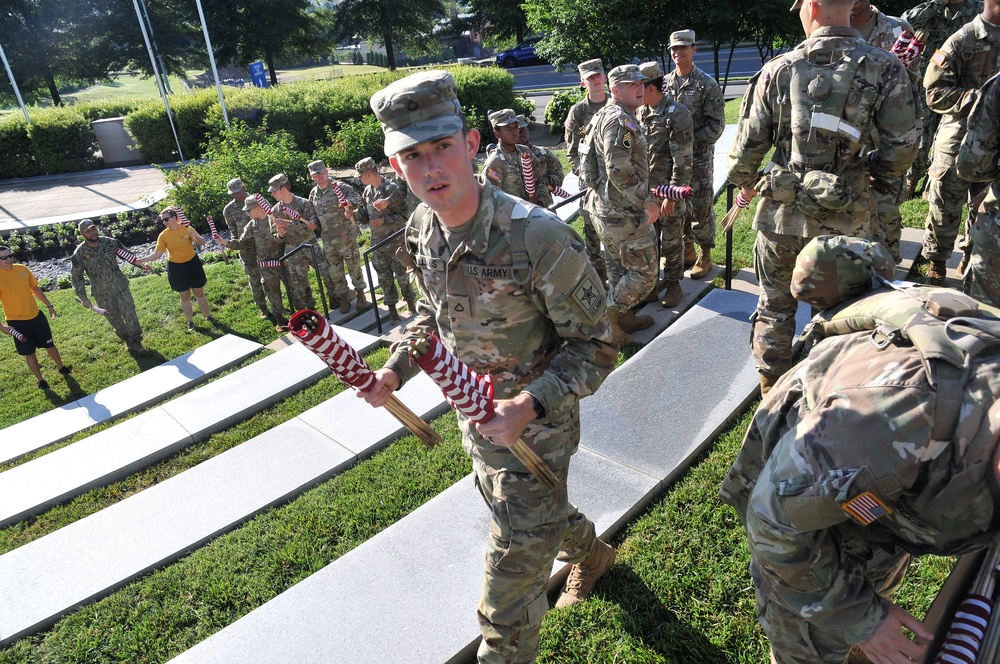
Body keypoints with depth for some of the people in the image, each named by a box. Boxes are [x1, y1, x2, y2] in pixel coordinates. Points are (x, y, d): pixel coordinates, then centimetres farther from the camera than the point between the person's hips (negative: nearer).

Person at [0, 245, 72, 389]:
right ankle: (40, 380, 25)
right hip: (17, 322, -4)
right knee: (29, 353, 9)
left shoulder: (22, 269, -3)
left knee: (49, 345, 17)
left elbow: (35, 288, 11)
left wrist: (49, 305, 15)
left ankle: (61, 367, 39)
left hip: (36, 315, 4)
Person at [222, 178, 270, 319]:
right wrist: (235, 242, -2)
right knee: (254, 279, 6)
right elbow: (232, 228, 11)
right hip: (246, 248, 0)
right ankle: (263, 308, 19)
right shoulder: (229, 209, 1)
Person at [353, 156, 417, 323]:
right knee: (384, 276, 10)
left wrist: (384, 220, -21)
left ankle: (411, 305, 21)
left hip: (395, 241, -6)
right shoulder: (367, 191, 7)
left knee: (402, 274, 4)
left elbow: (404, 215, -15)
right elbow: (365, 216, 14)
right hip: (377, 241, 6)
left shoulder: (392, 188, -14)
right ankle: (392, 308, 20)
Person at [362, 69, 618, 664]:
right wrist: (395, 370, -1)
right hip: (474, 415, 8)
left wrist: (532, 405, -35)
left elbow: (595, 346, -21)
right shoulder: (421, 231, -7)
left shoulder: (538, 237, -30)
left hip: (534, 429, -7)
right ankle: (591, 553, 64)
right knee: (522, 510, 32)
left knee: (511, 577, 4)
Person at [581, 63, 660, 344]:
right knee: (644, 271, -1)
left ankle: (623, 318, 33)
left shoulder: (603, 115, 15)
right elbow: (620, 170, -27)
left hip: (603, 207, 11)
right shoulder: (620, 120, -18)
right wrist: (647, 202, -20)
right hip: (624, 213, -10)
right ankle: (608, 320, 2)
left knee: (619, 267, 20)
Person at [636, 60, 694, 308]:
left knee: (671, 239, 6)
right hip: (644, 188, 6)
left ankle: (673, 283, 20)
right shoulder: (640, 113, 6)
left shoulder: (677, 114, -14)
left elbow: (683, 160, -16)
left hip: (668, 188, -6)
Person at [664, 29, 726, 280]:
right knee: (679, 205, 12)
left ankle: (705, 256, 14)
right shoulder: (665, 82, 7)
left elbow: (716, 124, -9)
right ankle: (687, 251, 27)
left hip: (699, 157, -5)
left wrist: (692, 141, -17)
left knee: (701, 207, 1)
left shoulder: (706, 84, -6)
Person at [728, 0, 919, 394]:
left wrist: (744, 183, 19)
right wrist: (866, 167, 16)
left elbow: (748, 143, 0)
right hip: (845, 223, 0)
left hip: (781, 215, 0)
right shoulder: (886, 70, -5)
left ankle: (771, 392, 30)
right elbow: (900, 152, -5)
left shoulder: (780, 70, -4)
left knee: (775, 306, 17)